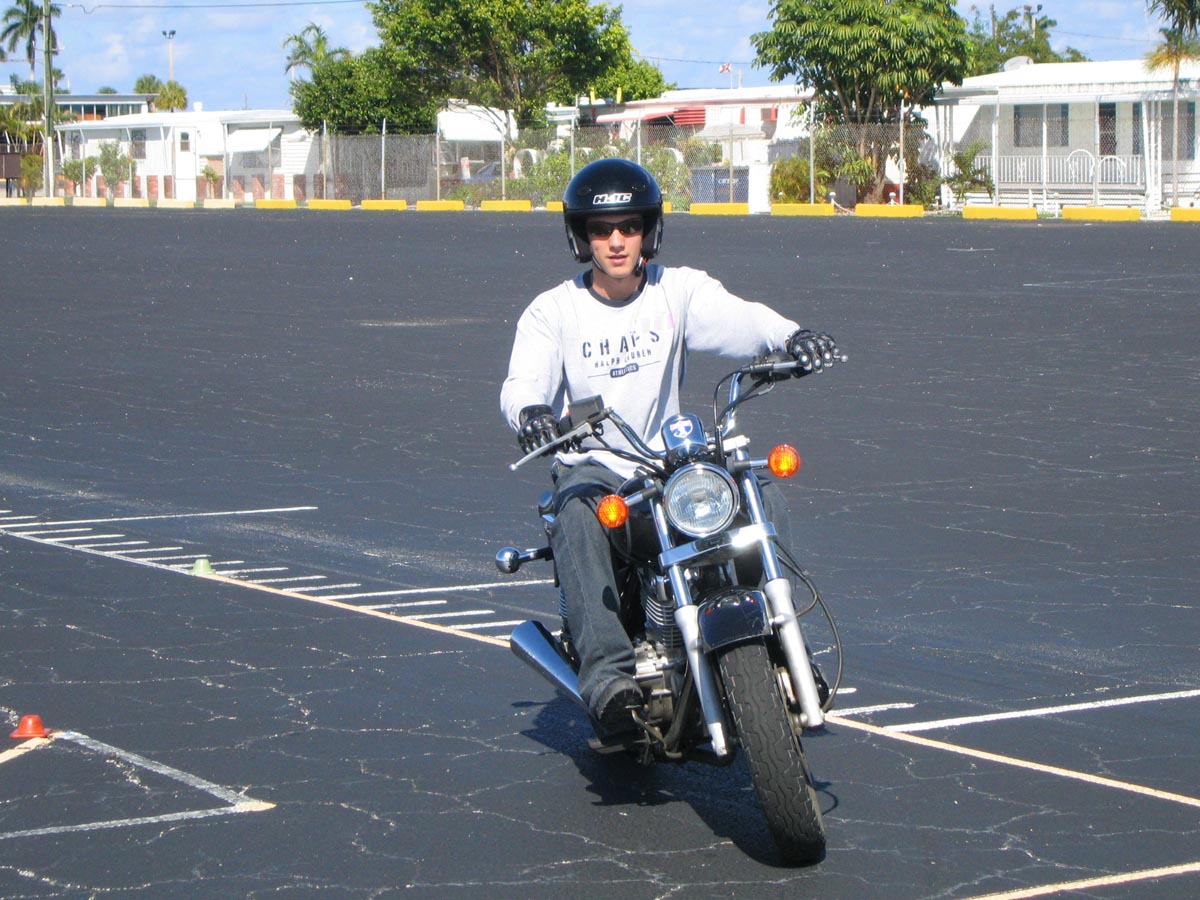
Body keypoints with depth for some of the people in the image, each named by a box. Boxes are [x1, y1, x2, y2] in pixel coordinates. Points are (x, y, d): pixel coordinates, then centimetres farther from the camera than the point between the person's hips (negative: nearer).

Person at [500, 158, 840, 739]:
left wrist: (790, 336, -39)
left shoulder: (677, 289, 2)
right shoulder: (553, 310, -1)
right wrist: (530, 411, -42)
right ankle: (608, 675, -44)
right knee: (576, 520, -36)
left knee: (760, 497, -22)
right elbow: (523, 381, -16)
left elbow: (735, 318, -16)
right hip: (591, 468, -2)